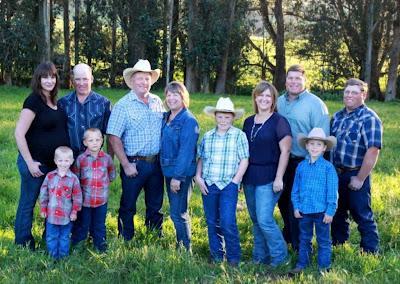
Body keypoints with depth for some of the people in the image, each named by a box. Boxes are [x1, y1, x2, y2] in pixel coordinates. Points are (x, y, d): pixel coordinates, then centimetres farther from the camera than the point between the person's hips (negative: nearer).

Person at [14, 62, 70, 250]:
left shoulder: (54, 101, 8)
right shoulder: (34, 101, -15)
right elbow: (19, 133, -19)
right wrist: (30, 163, -18)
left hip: (55, 162, 8)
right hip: (36, 163, -8)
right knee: (28, 203, 6)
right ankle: (23, 245, 20)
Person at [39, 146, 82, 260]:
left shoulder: (73, 179, -7)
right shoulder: (50, 176, -3)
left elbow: (77, 197, -2)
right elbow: (43, 193, 3)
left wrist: (74, 211, -4)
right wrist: (43, 209, 3)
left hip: (66, 215, -1)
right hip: (51, 214, 1)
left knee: (64, 237, 13)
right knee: (51, 237, 10)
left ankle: (63, 256, 25)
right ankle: (53, 256, 23)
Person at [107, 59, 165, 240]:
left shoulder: (157, 102, 7)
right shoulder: (123, 105, -8)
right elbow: (114, 138, -11)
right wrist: (126, 165, -14)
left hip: (156, 163, 5)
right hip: (134, 163, -4)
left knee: (155, 205, 15)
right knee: (128, 205, 6)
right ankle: (125, 241, 20)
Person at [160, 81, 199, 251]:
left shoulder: (188, 121, -14)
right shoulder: (165, 118, 10)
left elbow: (186, 151, -19)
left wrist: (178, 176, -22)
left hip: (182, 173, -8)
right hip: (168, 171, 8)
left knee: (178, 213, -5)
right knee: (177, 211, 17)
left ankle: (186, 250, 8)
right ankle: (180, 246, 29)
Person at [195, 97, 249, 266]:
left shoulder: (239, 135, 0)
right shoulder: (207, 137, 11)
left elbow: (244, 160, -3)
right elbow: (201, 159, 15)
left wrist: (235, 181, -9)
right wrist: (198, 177, 2)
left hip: (228, 185, -4)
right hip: (208, 185, 4)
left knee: (227, 222, -10)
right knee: (212, 222, 10)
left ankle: (233, 257, 5)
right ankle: (216, 255, 23)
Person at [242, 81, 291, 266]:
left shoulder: (279, 122, -6)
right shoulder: (248, 122, 12)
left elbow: (285, 151, -10)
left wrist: (279, 178, -15)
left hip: (268, 178, -6)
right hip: (250, 178, 6)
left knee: (264, 219, -10)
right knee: (255, 220, 12)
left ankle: (280, 256, 7)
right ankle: (260, 256, 24)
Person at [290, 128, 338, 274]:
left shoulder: (328, 167, -8)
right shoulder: (301, 166, 3)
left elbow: (332, 192, -7)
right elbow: (295, 189, 9)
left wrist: (330, 211, -9)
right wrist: (296, 206, 4)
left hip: (322, 211, -3)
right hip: (304, 211, 3)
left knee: (323, 240, 8)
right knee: (304, 239, 16)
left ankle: (324, 266, 20)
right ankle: (302, 264, 27)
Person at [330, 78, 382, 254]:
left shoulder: (369, 119, -14)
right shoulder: (337, 116, 10)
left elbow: (373, 150, -20)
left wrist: (360, 179, -20)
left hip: (356, 175, -6)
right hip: (336, 173, 7)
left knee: (362, 214, 2)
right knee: (338, 212, 18)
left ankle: (370, 252, 16)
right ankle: (337, 244, 35)